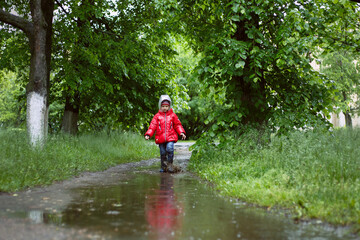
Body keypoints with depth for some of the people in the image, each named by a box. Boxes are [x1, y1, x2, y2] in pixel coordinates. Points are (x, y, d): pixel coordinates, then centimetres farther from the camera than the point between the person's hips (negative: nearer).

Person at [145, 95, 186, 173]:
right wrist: (148, 134, -9)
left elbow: (178, 125, 13)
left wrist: (182, 133, -1)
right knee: (163, 153, 5)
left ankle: (170, 164, -9)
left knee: (170, 149, -24)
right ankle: (163, 167, 20)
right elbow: (152, 126, 4)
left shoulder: (172, 115, 9)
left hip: (170, 137, -1)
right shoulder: (157, 116, 8)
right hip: (161, 138, 1)